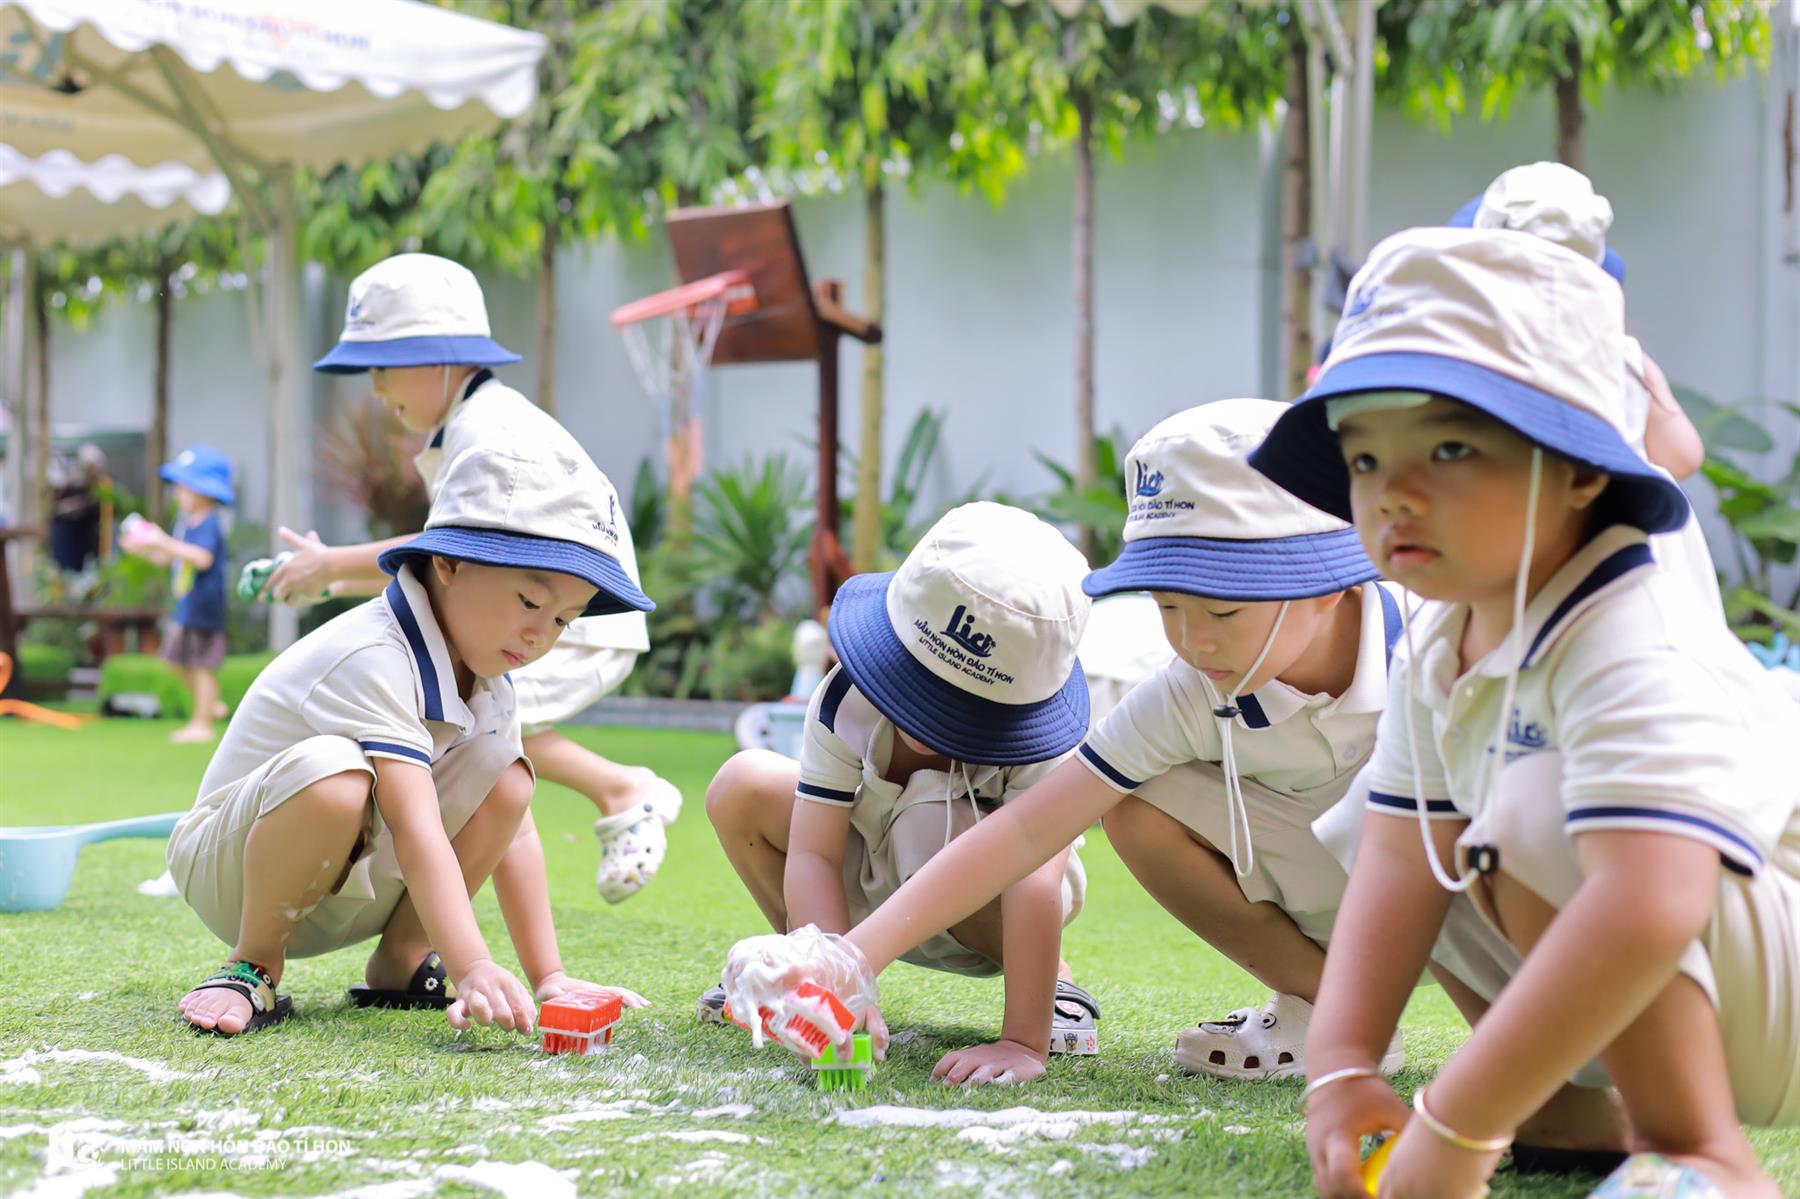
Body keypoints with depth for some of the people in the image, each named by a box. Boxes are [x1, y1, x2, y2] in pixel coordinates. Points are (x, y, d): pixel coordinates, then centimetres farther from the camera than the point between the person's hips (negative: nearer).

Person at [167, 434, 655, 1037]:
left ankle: (399, 963, 0)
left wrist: (548, 977, -7)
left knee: (505, 775, -11)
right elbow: (417, 830, -38)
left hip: (349, 885, 8)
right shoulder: (373, 659, -28)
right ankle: (255, 965, -17)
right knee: (335, 773, -39)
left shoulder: (487, 681, 0)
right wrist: (474, 969, -47)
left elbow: (514, 831, -1)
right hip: (227, 869, -8)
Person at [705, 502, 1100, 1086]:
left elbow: (1036, 878, -45)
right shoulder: (848, 702, -28)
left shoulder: (1035, 733, -36)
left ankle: (1052, 985, -11)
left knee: (936, 825, -37)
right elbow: (811, 855, -29)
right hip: (871, 893, 3)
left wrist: (1023, 1043, -54)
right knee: (741, 788, -18)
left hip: (989, 917, -3)